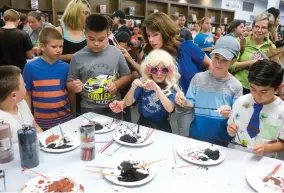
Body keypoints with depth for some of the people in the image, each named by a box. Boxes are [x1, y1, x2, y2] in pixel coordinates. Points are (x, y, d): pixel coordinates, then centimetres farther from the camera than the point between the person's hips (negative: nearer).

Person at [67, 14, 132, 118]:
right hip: (89, 110, -1)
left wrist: (116, 84, -13)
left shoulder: (116, 52, -5)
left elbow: (127, 76, 5)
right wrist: (74, 86, -20)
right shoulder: (78, 57, -6)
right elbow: (70, 83, 2)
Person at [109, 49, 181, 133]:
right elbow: (128, 103, -7)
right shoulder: (143, 83, 0)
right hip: (142, 124, 2)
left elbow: (170, 109, -19)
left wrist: (157, 88, -28)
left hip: (161, 127, -2)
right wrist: (133, 87, -24)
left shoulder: (171, 87, -5)